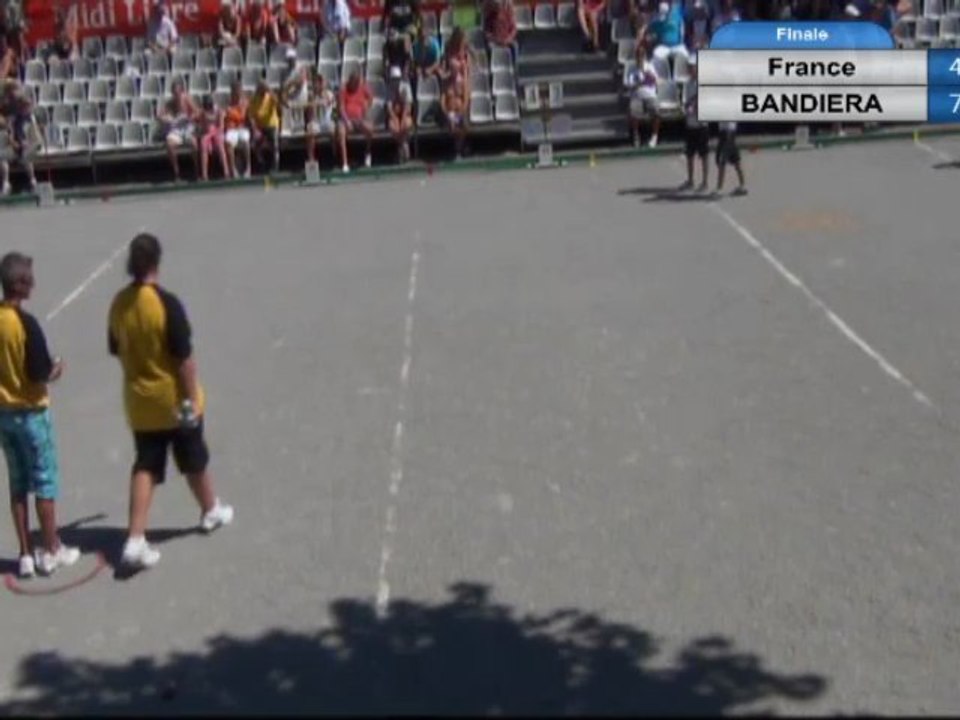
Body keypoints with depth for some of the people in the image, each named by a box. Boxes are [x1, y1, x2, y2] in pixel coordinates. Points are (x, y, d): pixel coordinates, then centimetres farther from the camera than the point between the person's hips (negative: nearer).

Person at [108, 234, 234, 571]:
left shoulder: (118, 303, -2)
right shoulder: (167, 303, -21)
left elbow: (116, 351, 10)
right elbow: (184, 357, -20)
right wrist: (192, 398, -13)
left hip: (140, 401, 5)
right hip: (174, 399, -4)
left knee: (145, 468, 7)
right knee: (194, 461, 16)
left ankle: (135, 539, -1)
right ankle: (211, 511, 38)